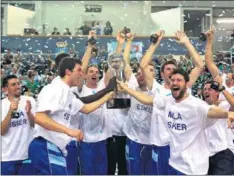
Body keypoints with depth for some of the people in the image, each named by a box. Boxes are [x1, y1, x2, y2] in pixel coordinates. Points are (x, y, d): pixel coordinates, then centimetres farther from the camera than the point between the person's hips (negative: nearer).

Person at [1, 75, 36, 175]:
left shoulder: (29, 100, -1)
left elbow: (36, 124, -1)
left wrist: (29, 112, -20)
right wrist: (10, 112, -23)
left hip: (27, 153, 1)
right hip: (7, 156, -1)